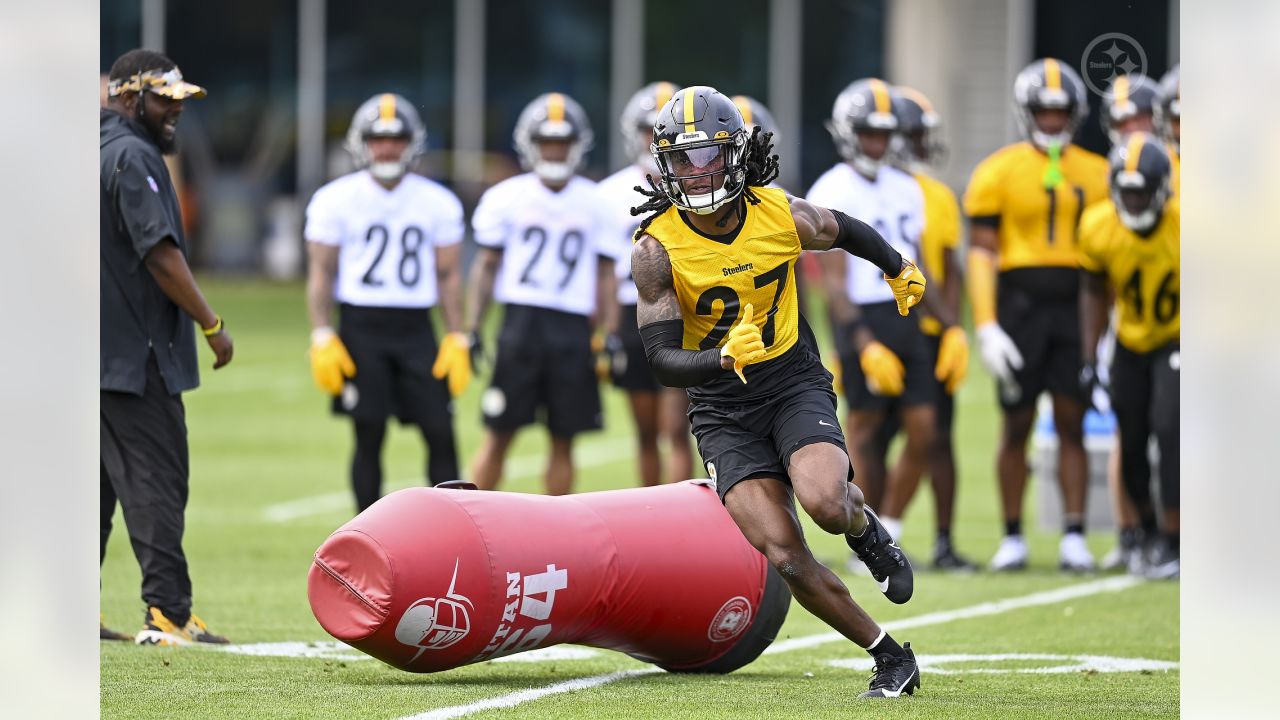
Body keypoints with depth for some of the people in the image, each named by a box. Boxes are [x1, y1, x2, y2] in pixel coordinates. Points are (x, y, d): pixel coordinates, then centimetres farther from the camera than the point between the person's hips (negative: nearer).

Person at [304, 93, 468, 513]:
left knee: (441, 434, -3)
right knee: (369, 436, 0)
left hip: (416, 328, 2)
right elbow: (321, 273, 1)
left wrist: (456, 340, 2)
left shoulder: (438, 204, 7)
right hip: (361, 327, -2)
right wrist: (322, 338, -8)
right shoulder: (335, 201, 0)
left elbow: (448, 275, 10)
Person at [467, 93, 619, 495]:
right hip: (522, 322, -2)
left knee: (563, 439, 4)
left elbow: (605, 275, 10)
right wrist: (471, 329, 0)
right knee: (499, 434, -1)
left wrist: (610, 335, 2)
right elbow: (486, 266, 6)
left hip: (574, 329, 2)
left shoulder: (593, 203, 8)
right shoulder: (506, 198, 4)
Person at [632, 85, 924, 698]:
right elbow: (663, 361, -16)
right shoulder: (657, 248, -14)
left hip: (795, 384, 0)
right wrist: (723, 357, -36)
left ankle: (864, 528, 9)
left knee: (825, 503, -29)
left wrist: (900, 269, 33)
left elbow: (846, 232, 16)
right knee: (786, 557, -13)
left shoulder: (781, 216, -9)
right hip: (723, 411, 0)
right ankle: (890, 658, 4)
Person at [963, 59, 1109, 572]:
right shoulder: (1000, 172, 0)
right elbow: (981, 252, -2)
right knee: (1017, 425, 2)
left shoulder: (1094, 175, 9)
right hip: (1018, 305, -2)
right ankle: (1012, 538, 10)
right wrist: (985, 326, -10)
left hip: (1074, 308, 2)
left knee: (1072, 423, -1)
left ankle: (1074, 535, 0)